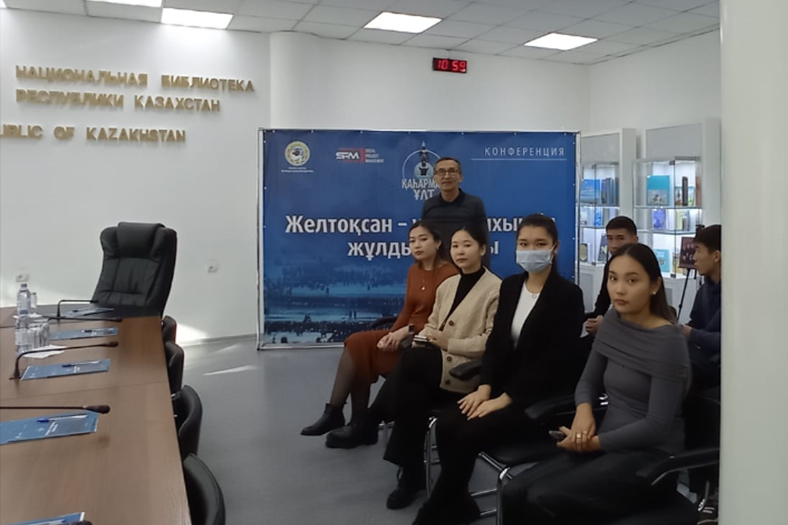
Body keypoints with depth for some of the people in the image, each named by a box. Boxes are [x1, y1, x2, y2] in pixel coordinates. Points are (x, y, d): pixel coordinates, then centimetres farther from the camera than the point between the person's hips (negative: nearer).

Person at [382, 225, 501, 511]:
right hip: (437, 364, 6)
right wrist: (422, 338, -5)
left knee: (411, 361, -31)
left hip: (470, 368, -5)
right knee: (412, 389, -28)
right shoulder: (447, 285, 18)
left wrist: (449, 343, -15)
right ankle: (412, 472, -18)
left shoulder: (496, 288, -4)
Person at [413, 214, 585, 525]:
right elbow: (496, 341, 8)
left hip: (544, 395, -6)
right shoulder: (509, 286, 8)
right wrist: (485, 387, -8)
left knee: (469, 434, -22)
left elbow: (555, 360, -17)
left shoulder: (568, 295, -10)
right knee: (447, 424, -17)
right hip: (506, 385, 6)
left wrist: (505, 398, -20)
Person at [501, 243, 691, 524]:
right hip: (610, 445, 6)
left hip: (651, 456, -6)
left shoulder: (669, 341, -15)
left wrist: (595, 442, -16)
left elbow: (656, 425, -17)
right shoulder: (612, 321, 5)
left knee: (543, 499, -26)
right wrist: (584, 409, -8)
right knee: (514, 493, -16)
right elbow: (589, 381, 13)